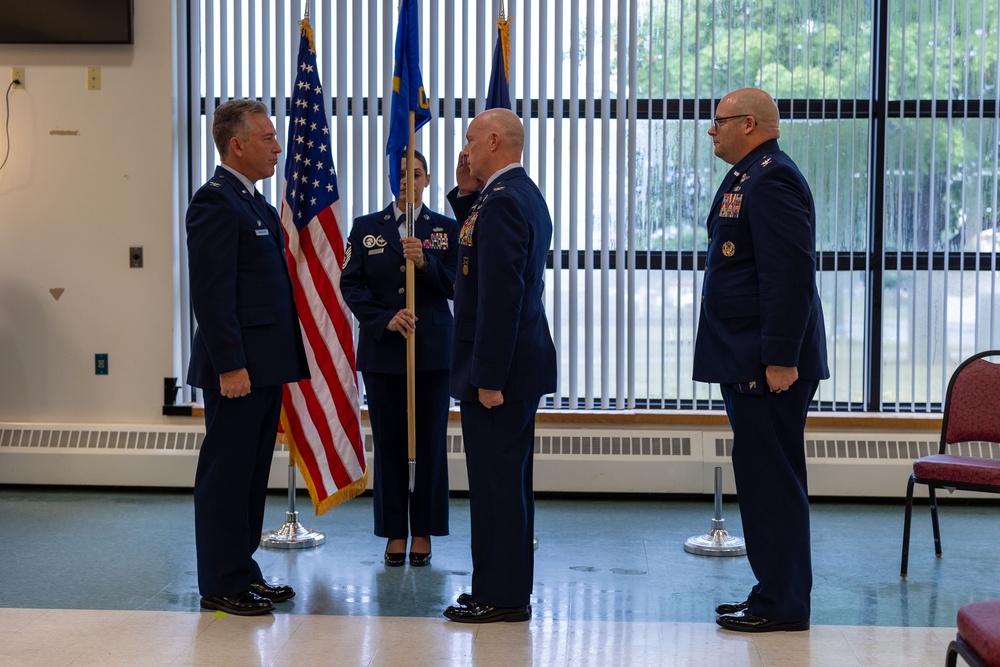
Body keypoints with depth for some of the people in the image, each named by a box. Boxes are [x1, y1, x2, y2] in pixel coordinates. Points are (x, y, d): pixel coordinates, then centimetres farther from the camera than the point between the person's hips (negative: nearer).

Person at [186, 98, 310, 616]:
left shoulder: (253, 202, 18)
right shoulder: (215, 201, -13)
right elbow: (212, 291, -19)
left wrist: (282, 360, 17)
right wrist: (230, 365, -22)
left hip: (265, 366, 10)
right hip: (237, 366, -10)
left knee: (251, 473, 15)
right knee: (226, 476, -2)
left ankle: (243, 573, 24)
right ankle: (222, 586, 5)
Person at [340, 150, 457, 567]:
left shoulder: (445, 229, 6)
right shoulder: (366, 227, 7)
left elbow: (455, 286, -2)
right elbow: (350, 284, 0)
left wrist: (426, 263, -19)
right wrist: (385, 319, -14)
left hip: (432, 350, 0)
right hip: (382, 349, 1)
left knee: (430, 442, 2)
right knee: (389, 442, 4)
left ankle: (423, 531, 12)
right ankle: (395, 533, 12)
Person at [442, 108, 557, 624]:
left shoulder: (503, 201, -17)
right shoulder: (523, 194, 15)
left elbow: (501, 295, -22)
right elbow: (483, 257, 20)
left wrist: (489, 377, -22)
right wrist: (465, 195, 11)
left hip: (501, 368, -11)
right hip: (517, 365, 11)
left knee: (497, 482, -4)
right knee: (503, 481, 15)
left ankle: (501, 597, 3)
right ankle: (503, 589, 24)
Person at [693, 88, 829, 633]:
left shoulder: (773, 179, -14)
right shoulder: (747, 178, 19)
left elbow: (790, 273, -22)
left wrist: (780, 358, -25)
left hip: (769, 362, -11)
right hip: (747, 362, 11)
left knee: (772, 479, -5)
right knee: (762, 478, 14)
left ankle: (784, 605, 2)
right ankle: (773, 593, 23)